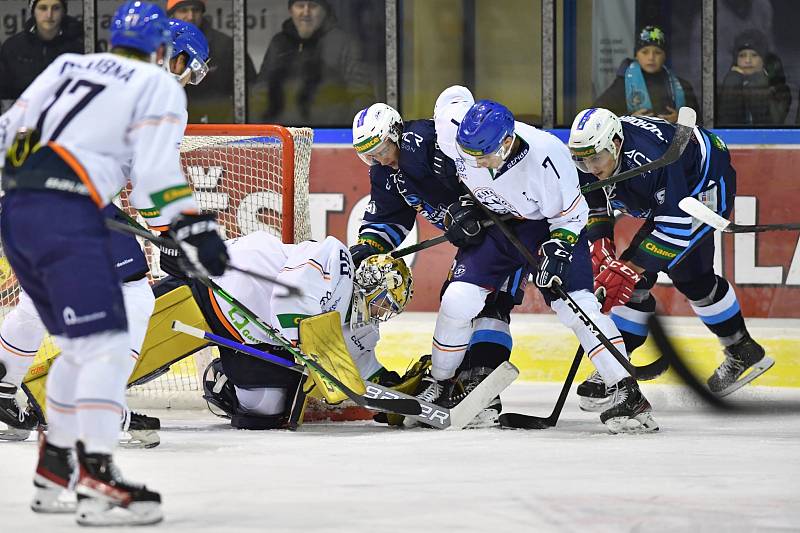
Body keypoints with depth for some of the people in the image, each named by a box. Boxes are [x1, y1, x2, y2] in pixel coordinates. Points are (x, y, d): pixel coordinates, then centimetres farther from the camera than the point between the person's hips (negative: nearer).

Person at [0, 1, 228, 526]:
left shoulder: (67, 66, 23)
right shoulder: (158, 85, 6)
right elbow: (157, 168, -7)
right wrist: (194, 227, -7)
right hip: (65, 216, -8)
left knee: (79, 344, 20)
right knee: (106, 346, -10)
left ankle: (53, 472, 25)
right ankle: (98, 483, -22)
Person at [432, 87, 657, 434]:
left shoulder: (546, 155, -35)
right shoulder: (457, 133, -26)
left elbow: (571, 214, -17)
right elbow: (454, 97, 1)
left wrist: (558, 249, -31)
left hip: (549, 225, -3)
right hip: (491, 223, 4)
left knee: (576, 305, -16)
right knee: (458, 300, -10)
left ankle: (628, 394, -18)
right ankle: (436, 387, 10)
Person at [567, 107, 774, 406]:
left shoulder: (650, 160, -41)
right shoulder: (589, 155, -17)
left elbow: (675, 229, -39)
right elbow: (593, 205, 2)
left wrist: (630, 268, -38)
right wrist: (601, 243, -16)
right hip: (666, 196, 8)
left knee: (688, 273, -16)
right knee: (635, 276, -2)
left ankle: (743, 351, 2)